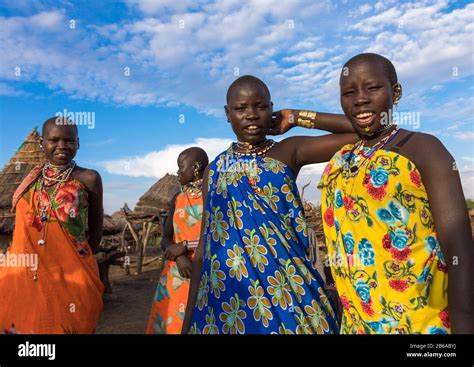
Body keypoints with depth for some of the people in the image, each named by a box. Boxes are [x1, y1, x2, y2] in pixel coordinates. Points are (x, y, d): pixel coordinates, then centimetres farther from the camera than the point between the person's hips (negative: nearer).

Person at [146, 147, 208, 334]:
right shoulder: (177, 199, 11)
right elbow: (165, 239, 8)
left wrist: (185, 245, -14)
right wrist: (179, 257, -13)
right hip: (177, 275, 5)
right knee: (171, 321, 8)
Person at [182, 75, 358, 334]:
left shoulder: (290, 151, -1)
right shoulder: (215, 170, 6)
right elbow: (204, 247, 7)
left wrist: (299, 118, -3)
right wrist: (188, 318, 7)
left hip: (283, 290, -2)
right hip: (225, 294, 3)